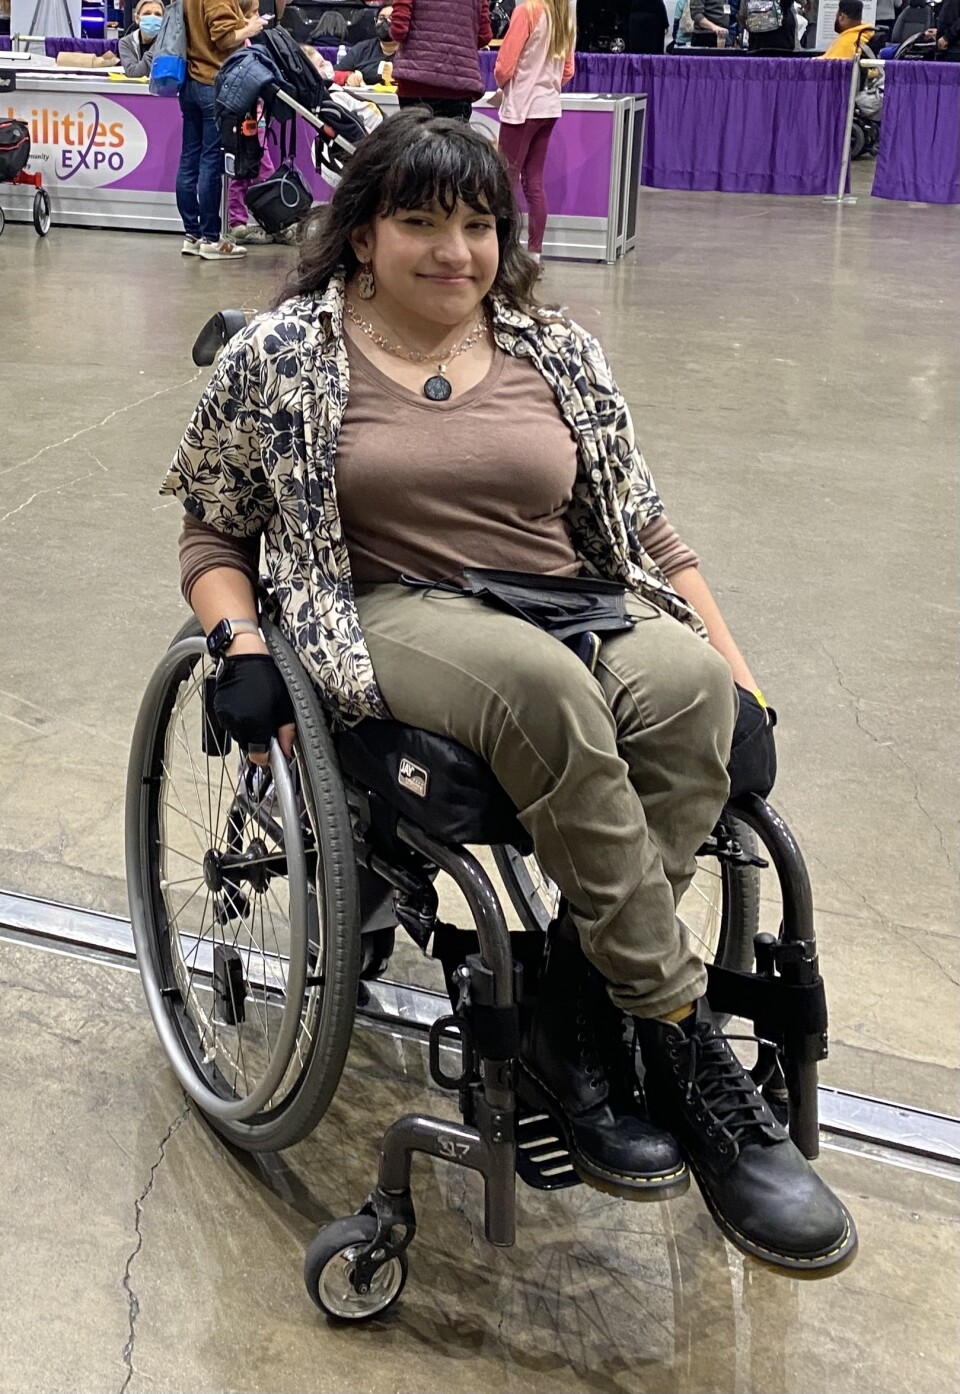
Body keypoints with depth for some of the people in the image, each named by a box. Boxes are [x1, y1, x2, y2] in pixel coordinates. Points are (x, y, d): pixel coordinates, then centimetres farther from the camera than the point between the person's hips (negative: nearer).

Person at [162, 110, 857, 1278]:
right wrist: (240, 649, -7)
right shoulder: (284, 356, 6)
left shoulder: (557, 352, 13)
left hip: (578, 613, 4)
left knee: (686, 679, -32)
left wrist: (733, 664, 6)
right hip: (393, 618, -3)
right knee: (545, 689, -37)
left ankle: (569, 1036, -21)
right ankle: (688, 1057, -26)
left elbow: (643, 528, 16)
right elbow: (214, 530, 12)